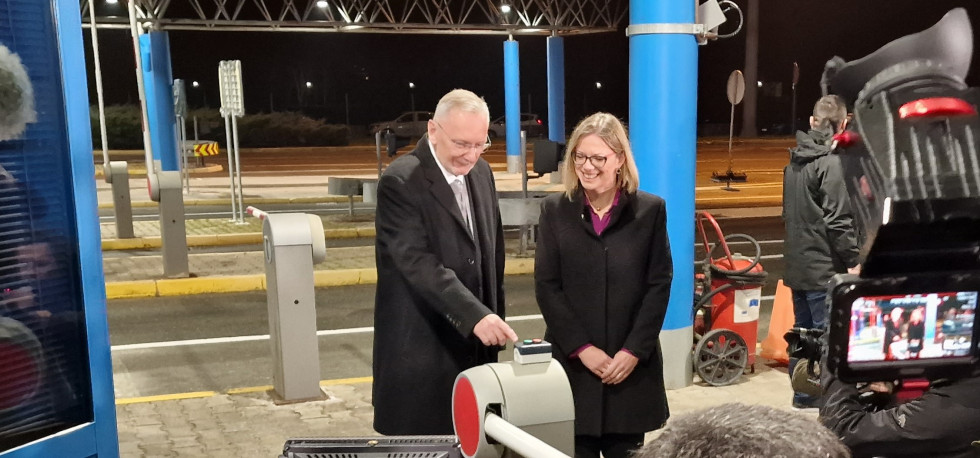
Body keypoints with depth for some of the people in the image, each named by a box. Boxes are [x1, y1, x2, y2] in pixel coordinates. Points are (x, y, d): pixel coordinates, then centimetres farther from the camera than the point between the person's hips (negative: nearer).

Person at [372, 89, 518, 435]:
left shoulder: (481, 173, 8)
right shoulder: (401, 181, -15)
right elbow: (418, 263, -25)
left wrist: (494, 316, 14)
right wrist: (475, 316, -32)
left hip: (474, 341, 7)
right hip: (421, 345, -7)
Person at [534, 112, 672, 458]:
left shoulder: (650, 210, 2)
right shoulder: (555, 210, 3)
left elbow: (659, 285, -1)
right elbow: (546, 286, -1)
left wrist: (633, 351, -10)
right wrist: (582, 348, -10)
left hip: (631, 364, 0)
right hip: (571, 361, 0)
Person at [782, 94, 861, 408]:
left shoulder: (795, 160, 10)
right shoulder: (832, 162, -15)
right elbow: (838, 220, -18)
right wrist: (854, 259, -12)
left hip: (797, 264, 8)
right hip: (824, 268, -8)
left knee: (803, 331, 16)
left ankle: (802, 394, 25)